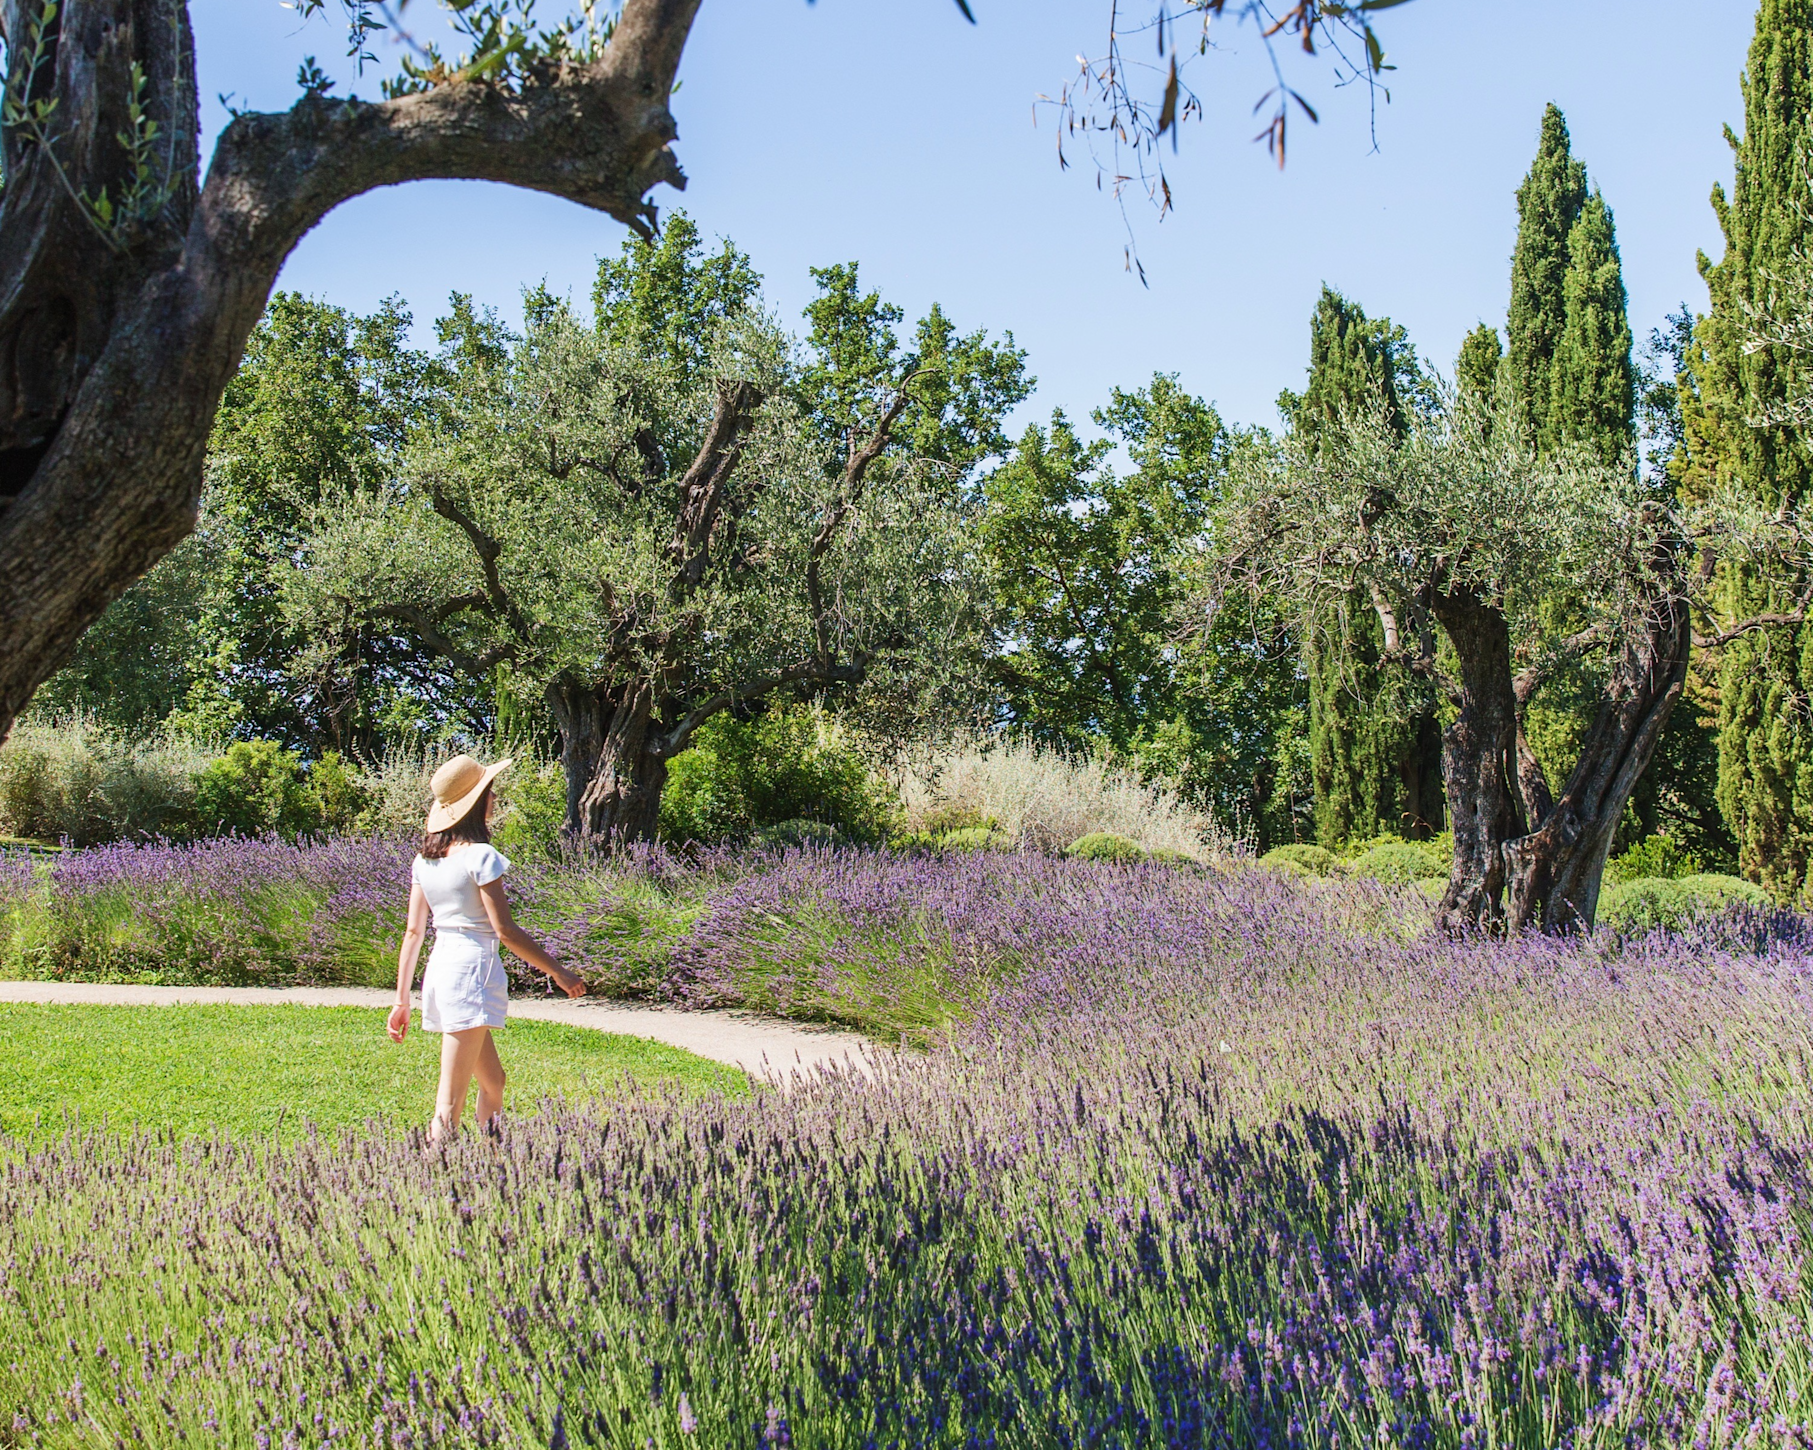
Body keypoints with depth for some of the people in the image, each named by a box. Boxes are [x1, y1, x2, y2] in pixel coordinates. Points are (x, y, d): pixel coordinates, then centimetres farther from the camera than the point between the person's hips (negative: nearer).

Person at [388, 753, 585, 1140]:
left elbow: (413, 932, 9)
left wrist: (402, 1000, 12)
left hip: (438, 969, 8)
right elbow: (504, 929, -14)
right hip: (473, 967, -8)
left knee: (493, 1080, 20)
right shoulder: (480, 856, -12)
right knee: (450, 1102, -8)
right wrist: (557, 971, -6)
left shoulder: (424, 860, 9)